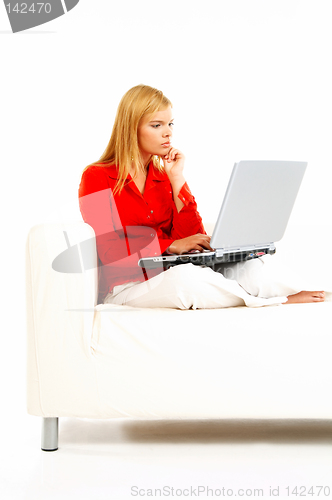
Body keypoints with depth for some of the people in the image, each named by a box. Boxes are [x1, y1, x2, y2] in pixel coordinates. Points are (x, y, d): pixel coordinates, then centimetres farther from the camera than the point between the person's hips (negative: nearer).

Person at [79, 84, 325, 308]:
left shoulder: (164, 176, 14)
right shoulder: (96, 178, -1)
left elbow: (194, 238, 3)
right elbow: (109, 251, -13)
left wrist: (177, 179, -2)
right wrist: (170, 245, -17)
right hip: (125, 286, -6)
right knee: (185, 278, -39)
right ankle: (282, 298, -28)